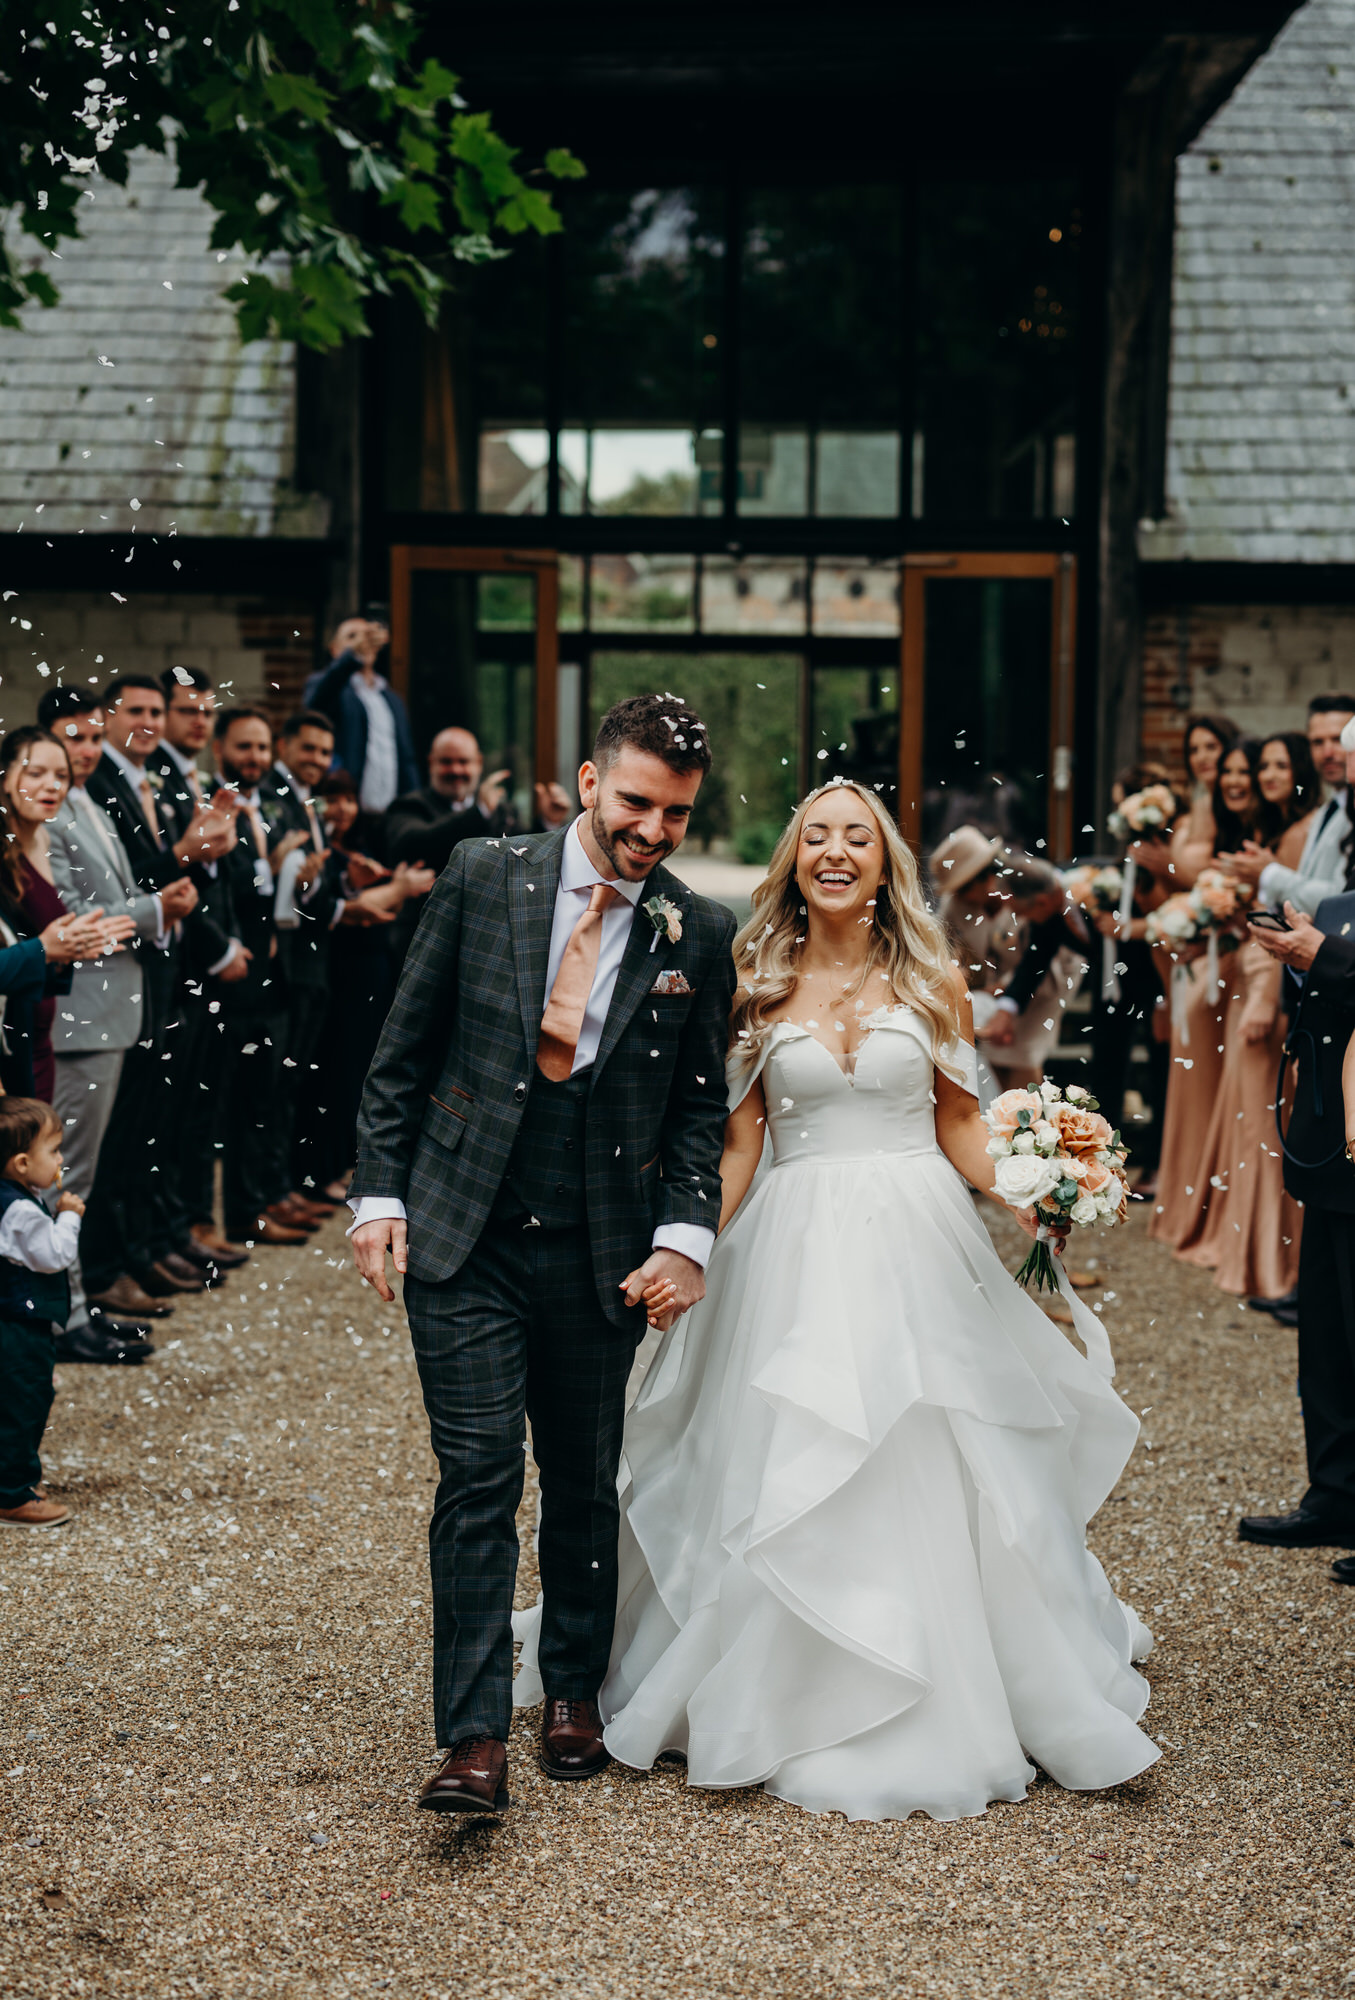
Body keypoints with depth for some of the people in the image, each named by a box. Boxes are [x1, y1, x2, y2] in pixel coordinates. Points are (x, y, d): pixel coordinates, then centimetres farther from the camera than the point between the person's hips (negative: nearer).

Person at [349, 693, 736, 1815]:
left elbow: (701, 1100, 8)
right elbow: (405, 1049, 3)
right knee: (479, 1477, -7)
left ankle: (575, 1695, 31)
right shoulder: (484, 879, -1)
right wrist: (379, 1193, -2)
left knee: (585, 1485, 12)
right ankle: (475, 1738, -3)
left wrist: (687, 1233, -4)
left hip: (602, 1255, 2)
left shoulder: (700, 935, 2)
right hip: (463, 1239, -1)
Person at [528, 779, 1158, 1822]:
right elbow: (737, 1142, 4)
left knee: (926, 1476, 3)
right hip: (796, 1255, 0)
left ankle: (946, 1711, 20)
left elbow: (961, 1126, 6)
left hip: (917, 1246, 0)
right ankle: (800, 1707, 16)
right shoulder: (760, 986, 4)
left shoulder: (933, 980, 4)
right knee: (786, 1484, 2)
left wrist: (1034, 1198, -10)